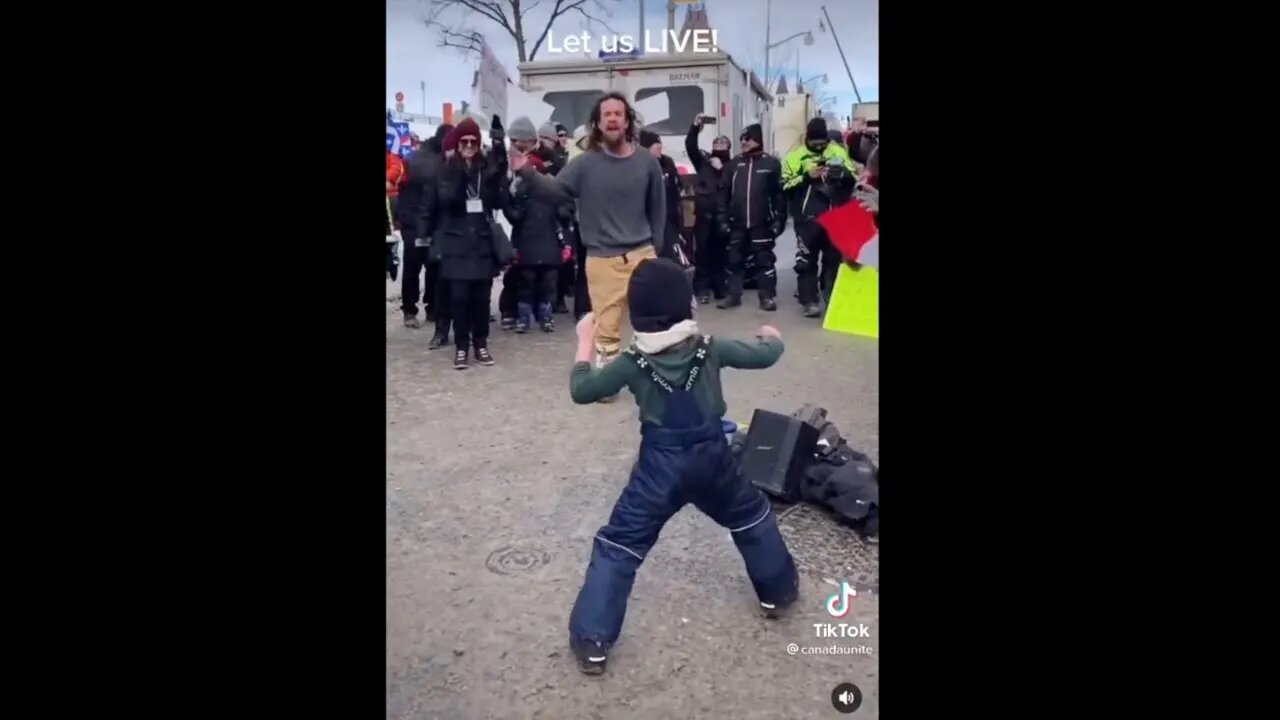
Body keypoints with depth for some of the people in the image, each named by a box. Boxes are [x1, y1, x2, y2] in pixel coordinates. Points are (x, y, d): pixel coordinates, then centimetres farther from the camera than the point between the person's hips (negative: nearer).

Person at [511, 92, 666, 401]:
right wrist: (527, 172, -26)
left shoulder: (647, 162, 2)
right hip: (602, 259, -2)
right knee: (607, 326, 6)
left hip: (641, 255, 2)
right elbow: (556, 190, -10)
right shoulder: (585, 163, -4)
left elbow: (657, 208, 10)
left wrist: (655, 247, 9)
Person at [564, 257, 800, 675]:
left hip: (659, 466, -2)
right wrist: (772, 338, 29)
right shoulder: (710, 349, -7)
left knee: (618, 546, 4)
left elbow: (581, 391, -3)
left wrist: (584, 344, 9)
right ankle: (777, 591, 42)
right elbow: (763, 356, 6)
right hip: (712, 457, 2)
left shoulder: (634, 363, -11)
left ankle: (591, 641, 2)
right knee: (751, 515, 28)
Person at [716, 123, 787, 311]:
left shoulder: (771, 163, 0)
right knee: (735, 260, 9)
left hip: (762, 223, -3)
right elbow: (724, 192, 8)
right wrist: (722, 218, 1)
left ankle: (767, 296, 9)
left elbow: (779, 193, -1)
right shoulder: (734, 164, 9)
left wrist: (779, 219, -6)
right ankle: (733, 295, 18)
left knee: (764, 260, 3)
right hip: (737, 223, 3)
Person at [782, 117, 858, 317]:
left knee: (834, 258, 9)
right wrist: (807, 177, -16)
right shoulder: (796, 156, 3)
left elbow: (855, 178, 9)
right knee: (807, 260, -3)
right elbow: (786, 185, -4)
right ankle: (809, 302, 1)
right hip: (808, 219, -2)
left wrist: (842, 174, -12)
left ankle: (833, 299, 19)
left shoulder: (838, 152, 10)